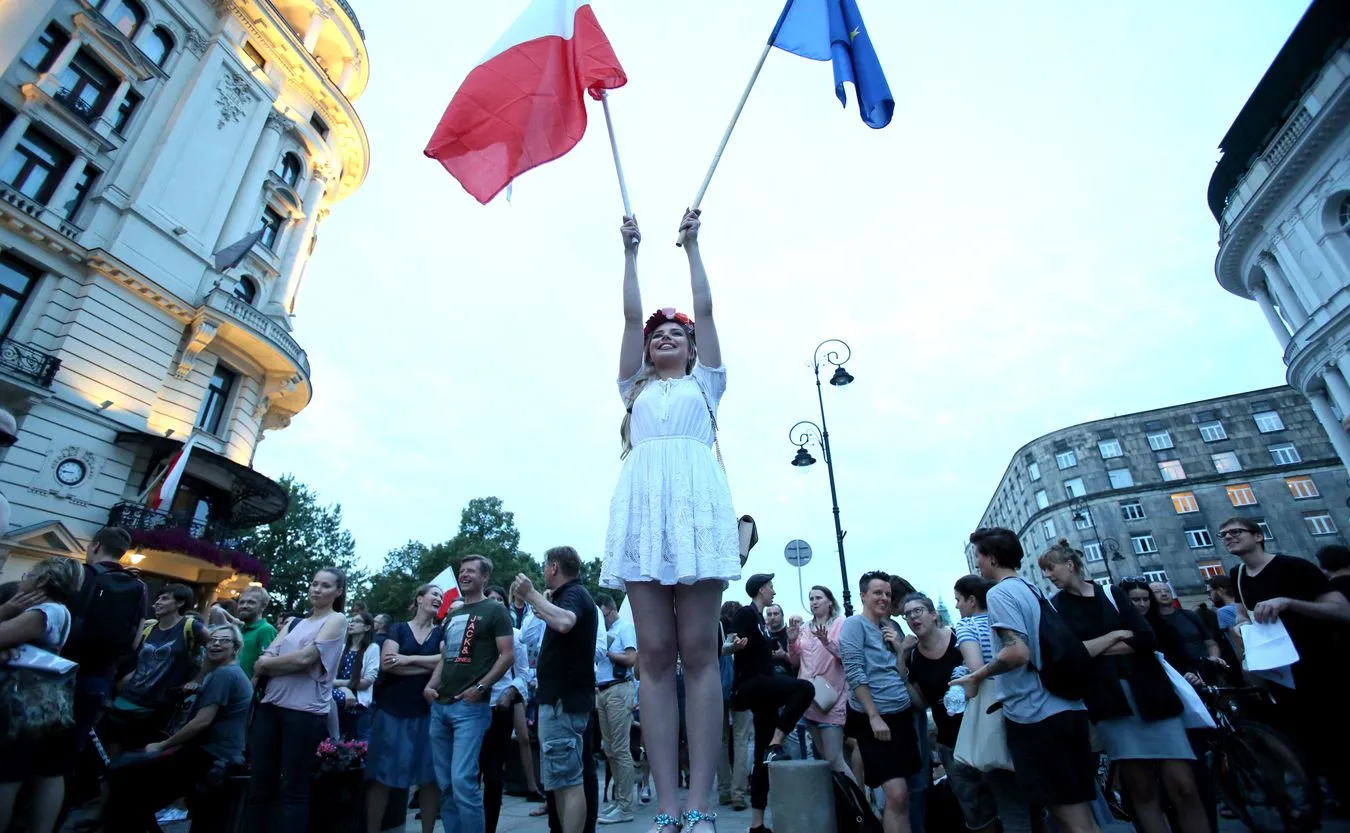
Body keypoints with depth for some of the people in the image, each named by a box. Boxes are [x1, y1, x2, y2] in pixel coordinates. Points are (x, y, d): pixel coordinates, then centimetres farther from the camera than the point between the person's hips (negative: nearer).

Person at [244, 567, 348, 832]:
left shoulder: (337, 620, -2)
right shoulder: (294, 622, 17)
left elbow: (305, 658, -14)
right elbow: (264, 658, 6)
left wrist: (266, 665, -2)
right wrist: (263, 664, -14)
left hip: (305, 711, -6)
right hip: (270, 706, 6)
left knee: (294, 789, 3)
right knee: (258, 785, 11)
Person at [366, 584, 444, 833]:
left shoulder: (442, 632, 9)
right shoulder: (398, 629, 6)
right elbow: (387, 663, -8)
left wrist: (408, 659, -11)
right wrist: (429, 666, -10)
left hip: (428, 711, 1)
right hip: (393, 709, -1)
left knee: (430, 776, 3)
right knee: (381, 775, 3)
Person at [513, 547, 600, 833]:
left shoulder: (574, 594, -14)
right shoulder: (574, 594, 18)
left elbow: (565, 623, -37)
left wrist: (531, 595, -28)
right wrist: (541, 610, 28)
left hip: (563, 700, -11)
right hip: (563, 697, 11)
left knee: (567, 781, -8)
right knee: (561, 779, 16)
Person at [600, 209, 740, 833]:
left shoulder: (704, 382, 24)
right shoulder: (636, 386, 28)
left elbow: (705, 308, 19)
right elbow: (631, 316, 23)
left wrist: (691, 244, 24)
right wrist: (631, 252, 26)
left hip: (695, 499, -2)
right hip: (642, 503, 2)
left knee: (698, 651, -7)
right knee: (654, 656, -3)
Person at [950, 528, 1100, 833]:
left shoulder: (999, 592, -12)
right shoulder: (1033, 590, 15)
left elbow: (1018, 652, -24)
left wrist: (977, 676, -10)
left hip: (1035, 715, -9)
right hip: (1070, 708, 9)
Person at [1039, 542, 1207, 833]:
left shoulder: (1111, 593, 7)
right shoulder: (1054, 606, 3)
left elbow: (1147, 639, -3)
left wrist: (1095, 649, -7)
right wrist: (1114, 636, -4)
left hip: (1148, 692, 1)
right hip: (1108, 701, -1)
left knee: (1183, 787, -3)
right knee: (1141, 790, 2)